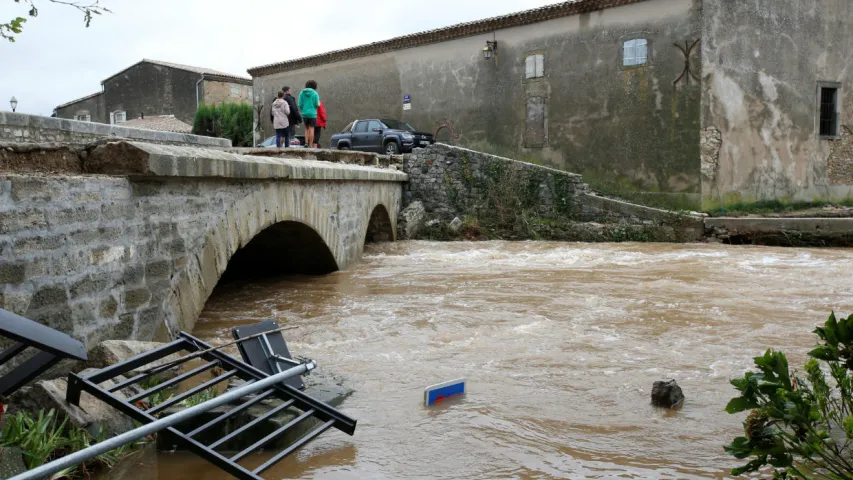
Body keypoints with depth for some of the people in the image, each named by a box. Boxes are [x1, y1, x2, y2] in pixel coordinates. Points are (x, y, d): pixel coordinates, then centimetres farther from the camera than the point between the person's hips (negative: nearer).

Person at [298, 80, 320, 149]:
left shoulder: (301, 93, 3)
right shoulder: (315, 93, -4)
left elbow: (300, 104, -1)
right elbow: (317, 104, -8)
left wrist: (301, 112, 14)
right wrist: (319, 104, 15)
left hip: (304, 113, 3)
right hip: (312, 113, -3)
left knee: (307, 129, 17)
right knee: (311, 129, 1)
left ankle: (306, 143, 4)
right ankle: (310, 145, -1)